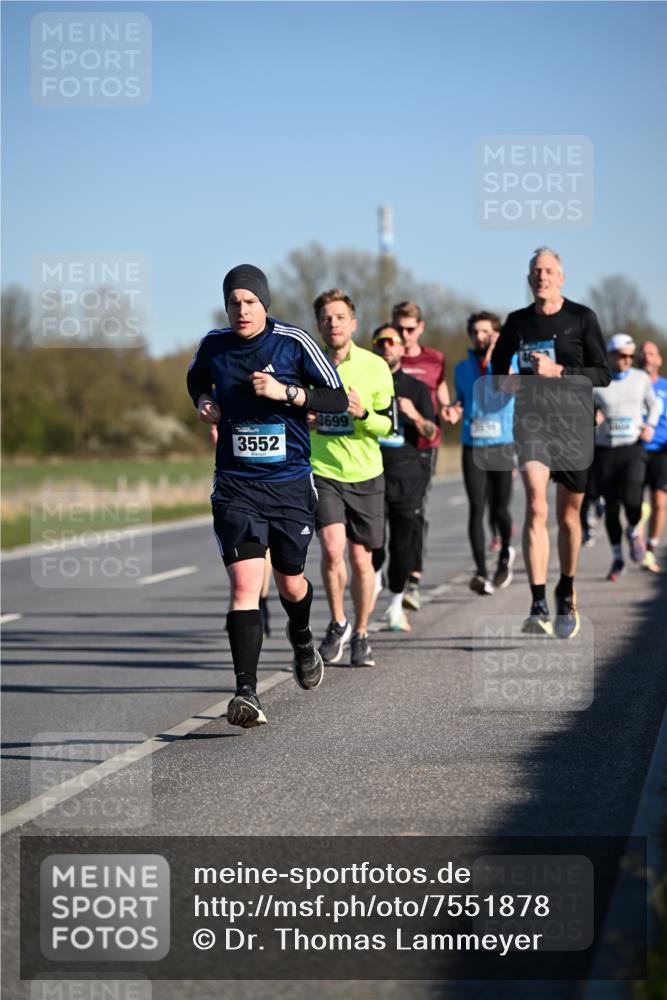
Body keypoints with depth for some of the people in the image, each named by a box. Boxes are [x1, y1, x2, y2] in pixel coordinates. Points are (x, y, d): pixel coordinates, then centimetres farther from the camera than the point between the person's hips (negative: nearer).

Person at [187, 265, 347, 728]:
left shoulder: (294, 342, -6)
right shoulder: (213, 345, 2)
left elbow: (339, 399, -4)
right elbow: (196, 377, 26)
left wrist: (285, 392, -17)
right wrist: (204, 401, 4)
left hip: (291, 483, 0)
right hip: (235, 485, 0)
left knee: (290, 582, 13)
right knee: (244, 583, -15)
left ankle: (302, 639, 49)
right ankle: (247, 693, -19)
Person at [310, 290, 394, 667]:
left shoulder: (375, 367, -2)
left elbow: (388, 426, 0)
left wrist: (363, 414, -19)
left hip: (366, 475, 1)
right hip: (322, 471, 0)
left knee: (361, 558, 4)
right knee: (333, 549, -18)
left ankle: (360, 634, 22)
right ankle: (338, 624, 4)